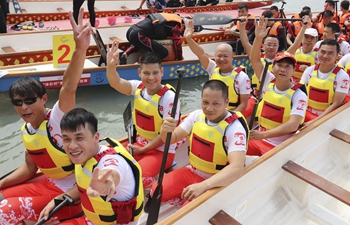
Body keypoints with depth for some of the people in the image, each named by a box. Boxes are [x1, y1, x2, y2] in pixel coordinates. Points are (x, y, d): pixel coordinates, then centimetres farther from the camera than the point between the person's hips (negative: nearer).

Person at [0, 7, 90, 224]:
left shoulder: (57, 119, -21)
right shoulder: (26, 130, 3)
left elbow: (68, 89, -42)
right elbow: (30, 168, 15)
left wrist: (80, 49, -57)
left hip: (73, 193, -8)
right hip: (49, 185, 8)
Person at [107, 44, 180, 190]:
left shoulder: (169, 97, -20)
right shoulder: (138, 87, -4)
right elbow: (116, 83, -20)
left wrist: (143, 149, -14)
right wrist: (111, 65, -39)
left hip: (162, 150, -6)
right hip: (140, 143, 6)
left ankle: (158, 181, 4)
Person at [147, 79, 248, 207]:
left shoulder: (235, 128, -24)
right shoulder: (197, 115, -6)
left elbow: (237, 168, -35)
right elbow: (172, 139, -3)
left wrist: (203, 186, -46)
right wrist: (165, 131, -28)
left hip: (217, 181, -5)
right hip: (192, 172, 5)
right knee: (157, 191, -10)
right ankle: (187, 199, 14)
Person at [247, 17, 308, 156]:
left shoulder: (298, 94, -12)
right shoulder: (269, 82, 0)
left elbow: (293, 125, -22)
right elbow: (254, 60, -4)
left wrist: (263, 135, -30)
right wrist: (259, 37, -19)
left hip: (280, 146, -4)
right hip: (260, 139, 4)